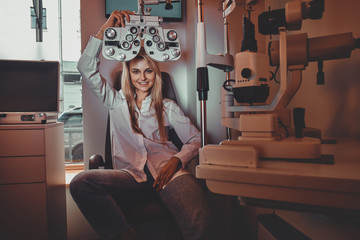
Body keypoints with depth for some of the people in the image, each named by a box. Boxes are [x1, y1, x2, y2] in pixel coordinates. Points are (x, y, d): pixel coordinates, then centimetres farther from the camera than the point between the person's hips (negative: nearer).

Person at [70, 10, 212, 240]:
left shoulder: (168, 107, 19)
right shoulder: (116, 101, 21)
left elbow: (195, 139, 13)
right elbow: (86, 68, 13)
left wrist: (176, 161, -8)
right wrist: (105, 29, 7)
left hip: (166, 170, -1)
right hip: (130, 175, 2)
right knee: (80, 182, -30)